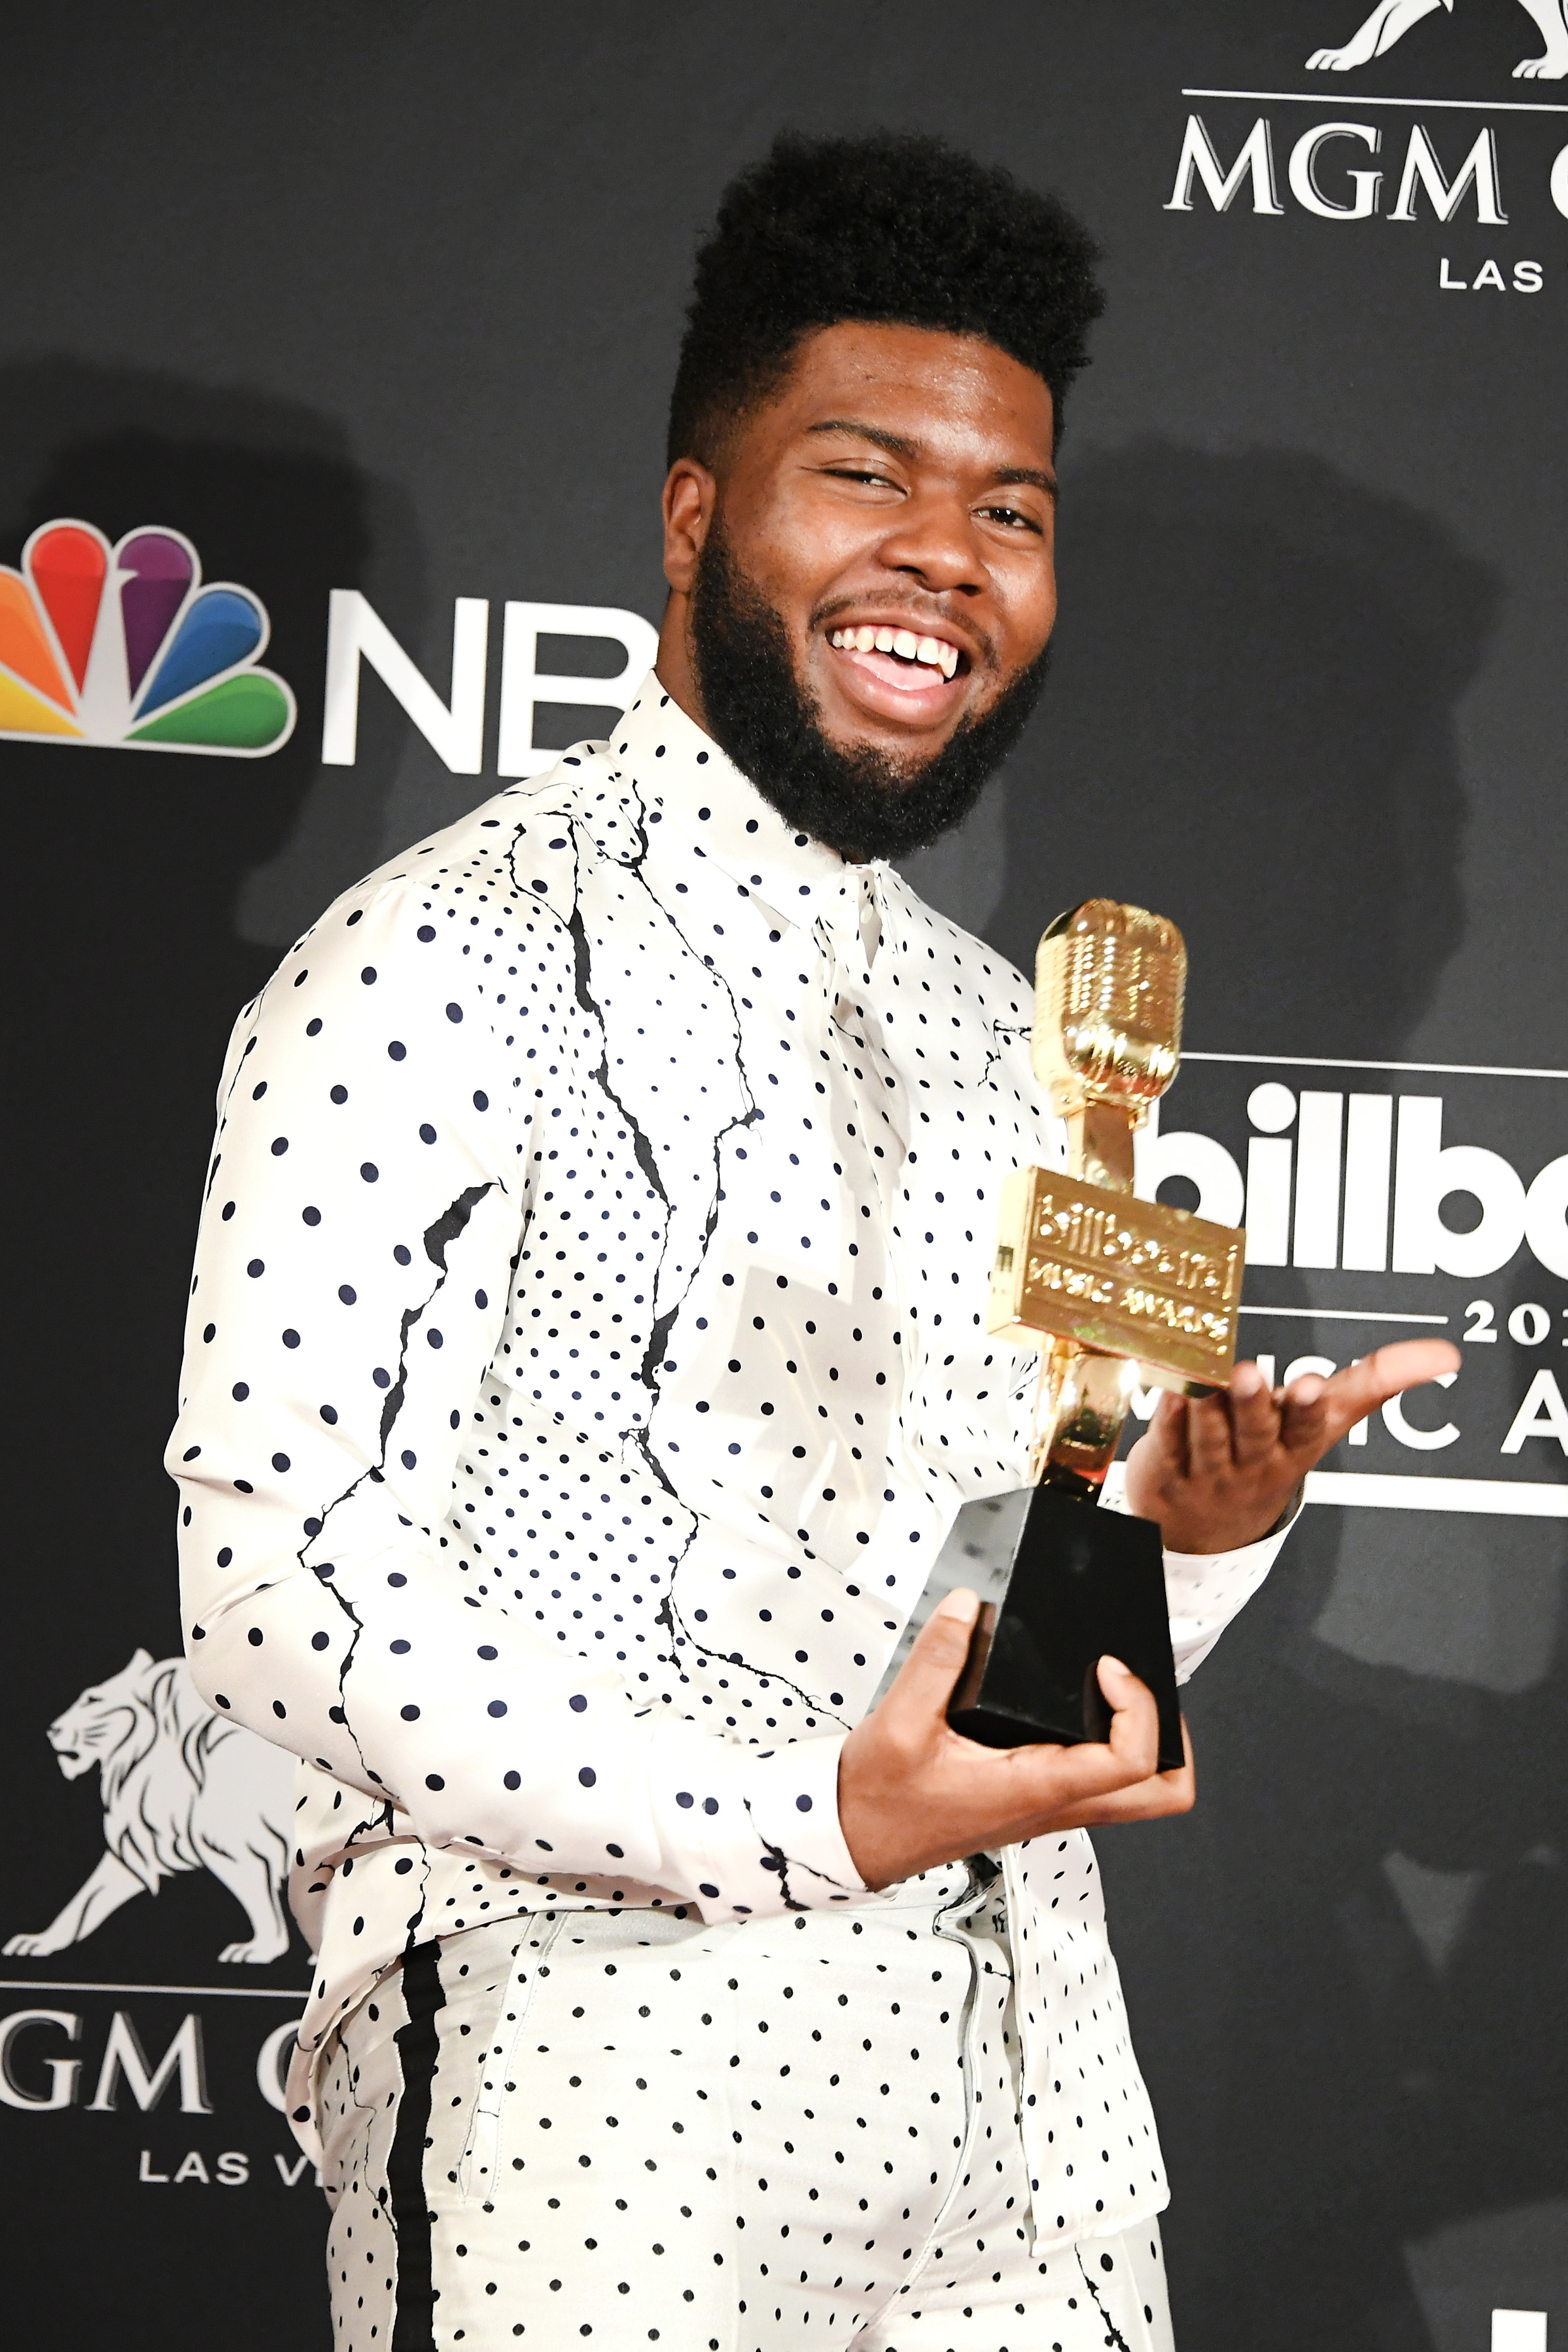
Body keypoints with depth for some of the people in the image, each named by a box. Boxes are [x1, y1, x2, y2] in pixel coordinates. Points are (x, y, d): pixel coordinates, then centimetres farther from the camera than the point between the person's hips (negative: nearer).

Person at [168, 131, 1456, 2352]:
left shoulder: (1012, 1040, 14)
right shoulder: (447, 962, -9)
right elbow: (261, 1567, -15)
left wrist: (1199, 1526, -4)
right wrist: (811, 1821, -20)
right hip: (605, 2112, -6)